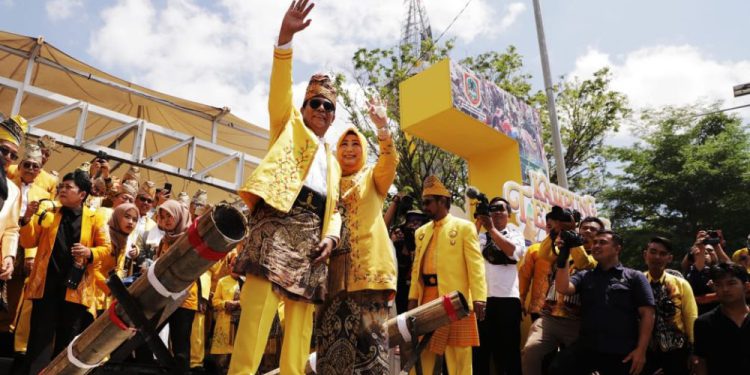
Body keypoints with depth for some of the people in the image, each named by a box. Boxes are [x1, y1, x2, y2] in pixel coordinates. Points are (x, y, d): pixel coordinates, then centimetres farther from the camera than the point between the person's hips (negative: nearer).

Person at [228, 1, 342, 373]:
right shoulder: (289, 127, 19)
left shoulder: (333, 164, 29)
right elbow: (279, 90, 2)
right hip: (278, 224, -5)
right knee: (258, 312, -18)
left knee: (300, 324, 0)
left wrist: (331, 236, -1)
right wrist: (285, 37, -12)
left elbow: (334, 209, 21)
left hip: (311, 236, 5)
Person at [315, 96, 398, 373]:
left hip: (367, 264, -3)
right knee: (331, 332, 0)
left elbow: (390, 161, -7)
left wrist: (382, 127, -21)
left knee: (368, 332, -8)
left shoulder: (373, 178, 13)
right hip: (334, 266, 3)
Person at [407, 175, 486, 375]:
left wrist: (479, 297, -14)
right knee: (423, 351, 9)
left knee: (458, 355, 2)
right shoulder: (421, 232, 18)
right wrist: (413, 296, 6)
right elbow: (417, 267, 15)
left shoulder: (464, 227, 1)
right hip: (427, 297, 5)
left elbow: (475, 264, -6)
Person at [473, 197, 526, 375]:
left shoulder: (515, 235, 10)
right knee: (480, 349, 7)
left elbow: (514, 251, -11)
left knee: (508, 350, 4)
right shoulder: (480, 237, 14)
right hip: (480, 298, 2)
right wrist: (478, 223, -7)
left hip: (506, 299, -2)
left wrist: (492, 228, -14)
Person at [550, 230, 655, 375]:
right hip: (586, 347, 2)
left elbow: (646, 313, 0)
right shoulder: (584, 276, 16)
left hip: (622, 353, -2)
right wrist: (563, 258, -10)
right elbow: (563, 288, -2)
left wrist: (641, 350, -8)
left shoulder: (634, 277, 6)